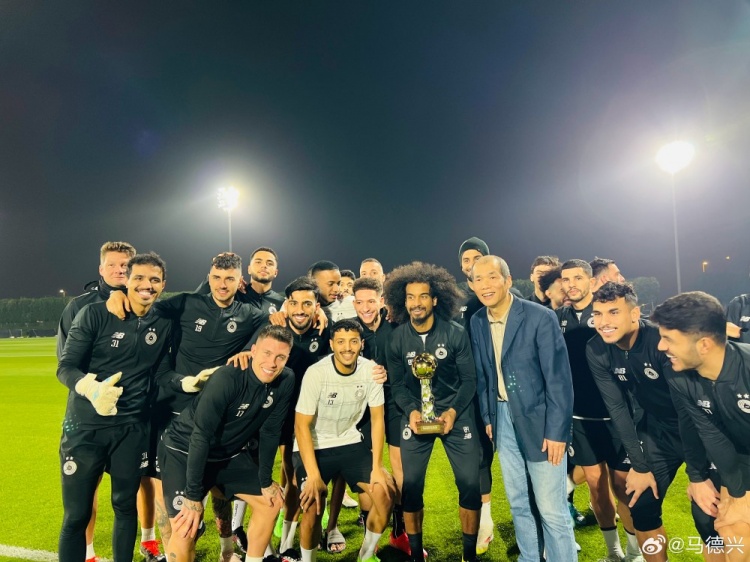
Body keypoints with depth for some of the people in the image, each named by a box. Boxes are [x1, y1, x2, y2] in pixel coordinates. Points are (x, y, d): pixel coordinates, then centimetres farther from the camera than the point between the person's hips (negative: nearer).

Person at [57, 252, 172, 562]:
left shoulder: (165, 323, 0)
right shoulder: (95, 313, -10)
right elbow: (65, 366, -12)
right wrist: (91, 388, -31)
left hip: (132, 428, 2)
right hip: (85, 425, -2)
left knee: (126, 507, 15)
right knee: (76, 515, 6)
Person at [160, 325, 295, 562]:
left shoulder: (286, 381, -14)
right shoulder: (227, 379, -31)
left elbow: (270, 431, -5)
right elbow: (201, 436, -30)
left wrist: (265, 480, -3)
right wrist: (193, 495, -28)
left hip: (228, 454, 6)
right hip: (184, 451, -6)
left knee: (271, 502, 6)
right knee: (185, 530, -17)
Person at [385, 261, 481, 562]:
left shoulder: (456, 333, -11)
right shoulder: (397, 339, -6)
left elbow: (470, 379, -5)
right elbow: (397, 384, 1)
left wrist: (453, 411, -17)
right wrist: (411, 411, -16)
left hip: (456, 413, -1)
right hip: (416, 415, 1)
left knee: (471, 483, -2)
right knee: (410, 485, 2)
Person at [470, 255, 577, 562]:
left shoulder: (540, 317, -15)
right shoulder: (477, 322, 2)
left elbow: (559, 378, -15)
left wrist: (556, 431, -16)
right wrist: (487, 417, 8)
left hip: (539, 421, -5)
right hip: (503, 420, 5)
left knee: (551, 510, 3)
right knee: (519, 504, 18)